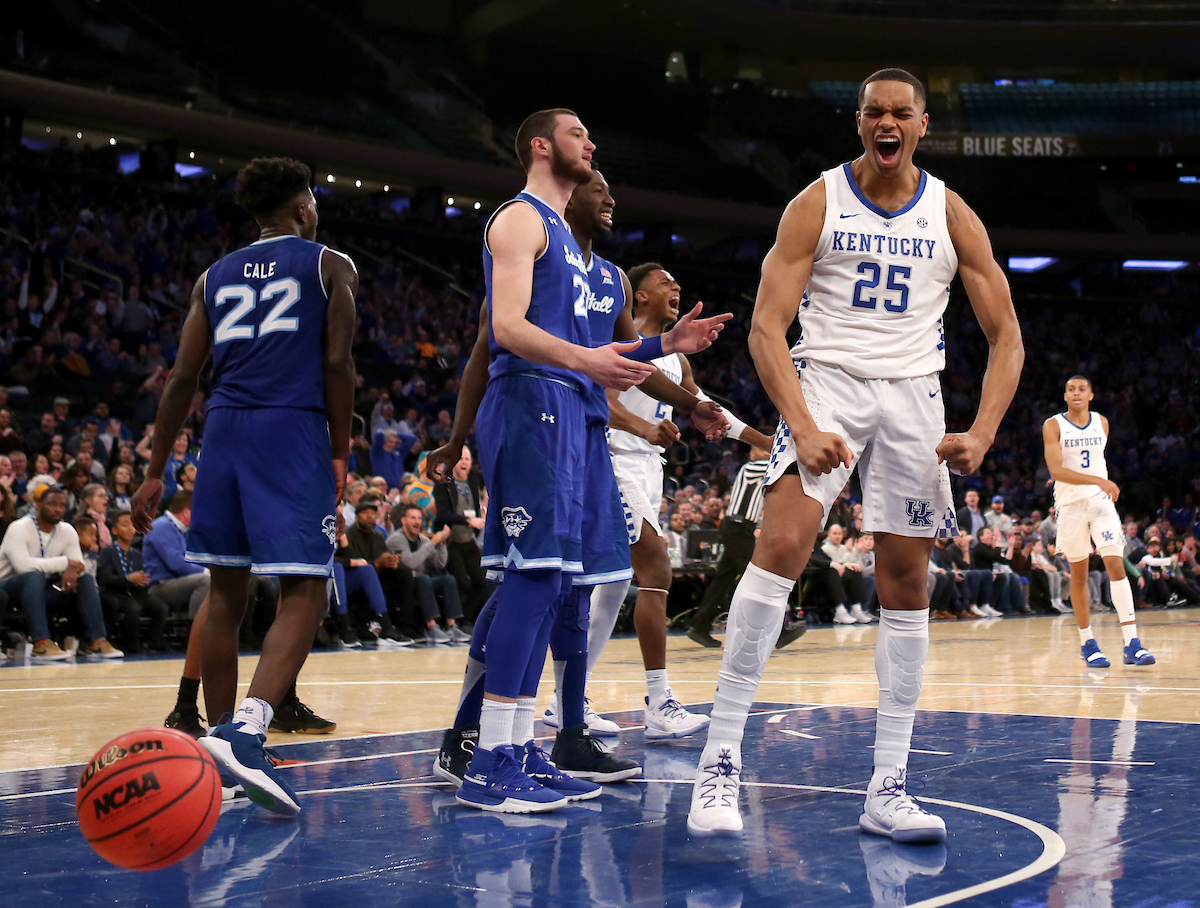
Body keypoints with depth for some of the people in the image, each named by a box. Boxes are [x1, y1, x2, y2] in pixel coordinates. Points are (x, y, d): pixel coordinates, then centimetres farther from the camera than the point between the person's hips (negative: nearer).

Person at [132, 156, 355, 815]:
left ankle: (221, 739, 17)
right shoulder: (331, 266, 8)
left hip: (224, 429, 5)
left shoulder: (215, 277, 19)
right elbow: (337, 365, -2)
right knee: (303, 594, -8)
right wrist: (339, 455, 4)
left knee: (225, 593, 14)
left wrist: (155, 473, 16)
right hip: (292, 428, -5)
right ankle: (245, 732, -28)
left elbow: (182, 378, 14)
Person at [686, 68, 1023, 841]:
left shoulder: (952, 216, 4)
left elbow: (1006, 336, 5)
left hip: (912, 395, 3)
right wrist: (803, 427, -22)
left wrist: (982, 433, -11)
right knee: (781, 545, -22)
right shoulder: (817, 204, -2)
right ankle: (721, 760, -18)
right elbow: (766, 326, -8)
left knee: (906, 583, 2)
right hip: (825, 379, -3)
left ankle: (888, 788, 9)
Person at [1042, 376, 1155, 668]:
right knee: (1079, 575, 5)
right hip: (1071, 504, -2)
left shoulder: (1102, 423, 8)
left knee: (1116, 565, -11)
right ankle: (1086, 642, 17)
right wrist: (1097, 481, -25)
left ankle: (1131, 643, -15)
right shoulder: (1053, 425, -6)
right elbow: (1056, 470, -18)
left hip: (1101, 501, 2)